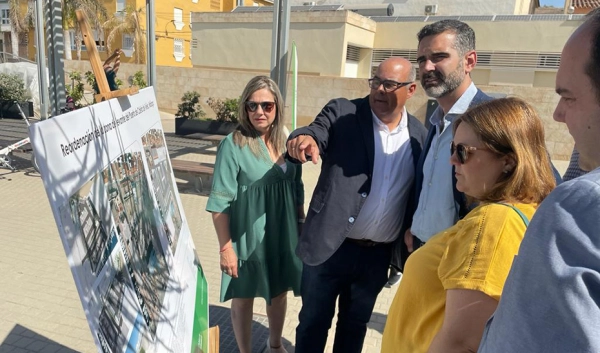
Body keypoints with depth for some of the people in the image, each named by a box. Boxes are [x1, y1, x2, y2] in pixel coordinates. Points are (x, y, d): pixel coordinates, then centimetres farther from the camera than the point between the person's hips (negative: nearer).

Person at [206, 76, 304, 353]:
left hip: (283, 232, 5)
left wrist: (302, 225, 10)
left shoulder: (286, 140, 1)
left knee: (279, 291, 21)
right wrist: (226, 247, -16)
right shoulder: (233, 144, -15)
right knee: (244, 297, 12)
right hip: (248, 234, -5)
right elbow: (220, 201, -15)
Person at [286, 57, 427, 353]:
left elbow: (418, 194, 5)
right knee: (313, 322, 15)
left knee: (355, 325, 23)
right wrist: (304, 139, -45)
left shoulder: (419, 134, 1)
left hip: (377, 255, 3)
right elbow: (316, 132, -22)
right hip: (329, 247, -2)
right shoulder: (342, 113, -6)